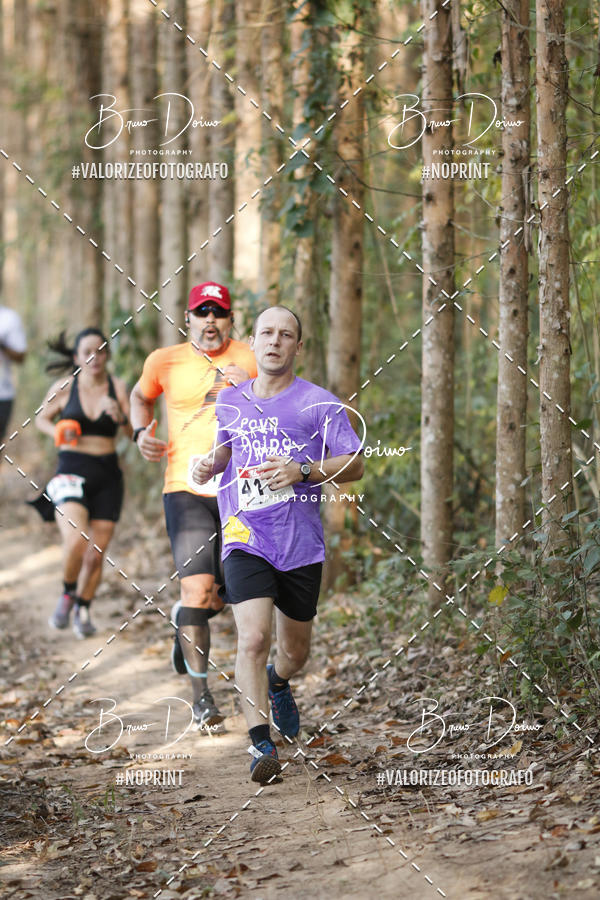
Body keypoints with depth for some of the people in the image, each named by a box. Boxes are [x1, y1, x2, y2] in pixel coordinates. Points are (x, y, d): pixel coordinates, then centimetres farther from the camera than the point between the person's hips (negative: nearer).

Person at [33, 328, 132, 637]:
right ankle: (67, 593, 5)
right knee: (76, 541, -23)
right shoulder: (64, 388, 0)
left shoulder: (118, 388, 2)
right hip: (71, 472, -2)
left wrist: (121, 417, -19)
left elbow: (137, 433, 0)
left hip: (107, 475, 2)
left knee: (96, 552, 5)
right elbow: (42, 418, 16)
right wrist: (57, 432, -4)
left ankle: (83, 609, 28)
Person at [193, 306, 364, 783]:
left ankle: (280, 684, 51)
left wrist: (301, 471, -17)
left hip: (302, 545, 0)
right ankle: (261, 744, -16)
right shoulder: (229, 401, 8)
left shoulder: (319, 403, -2)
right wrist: (210, 464, 4)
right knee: (254, 639, -20)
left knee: (295, 649, 15)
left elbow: (355, 464, -2)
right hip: (245, 540, 0)